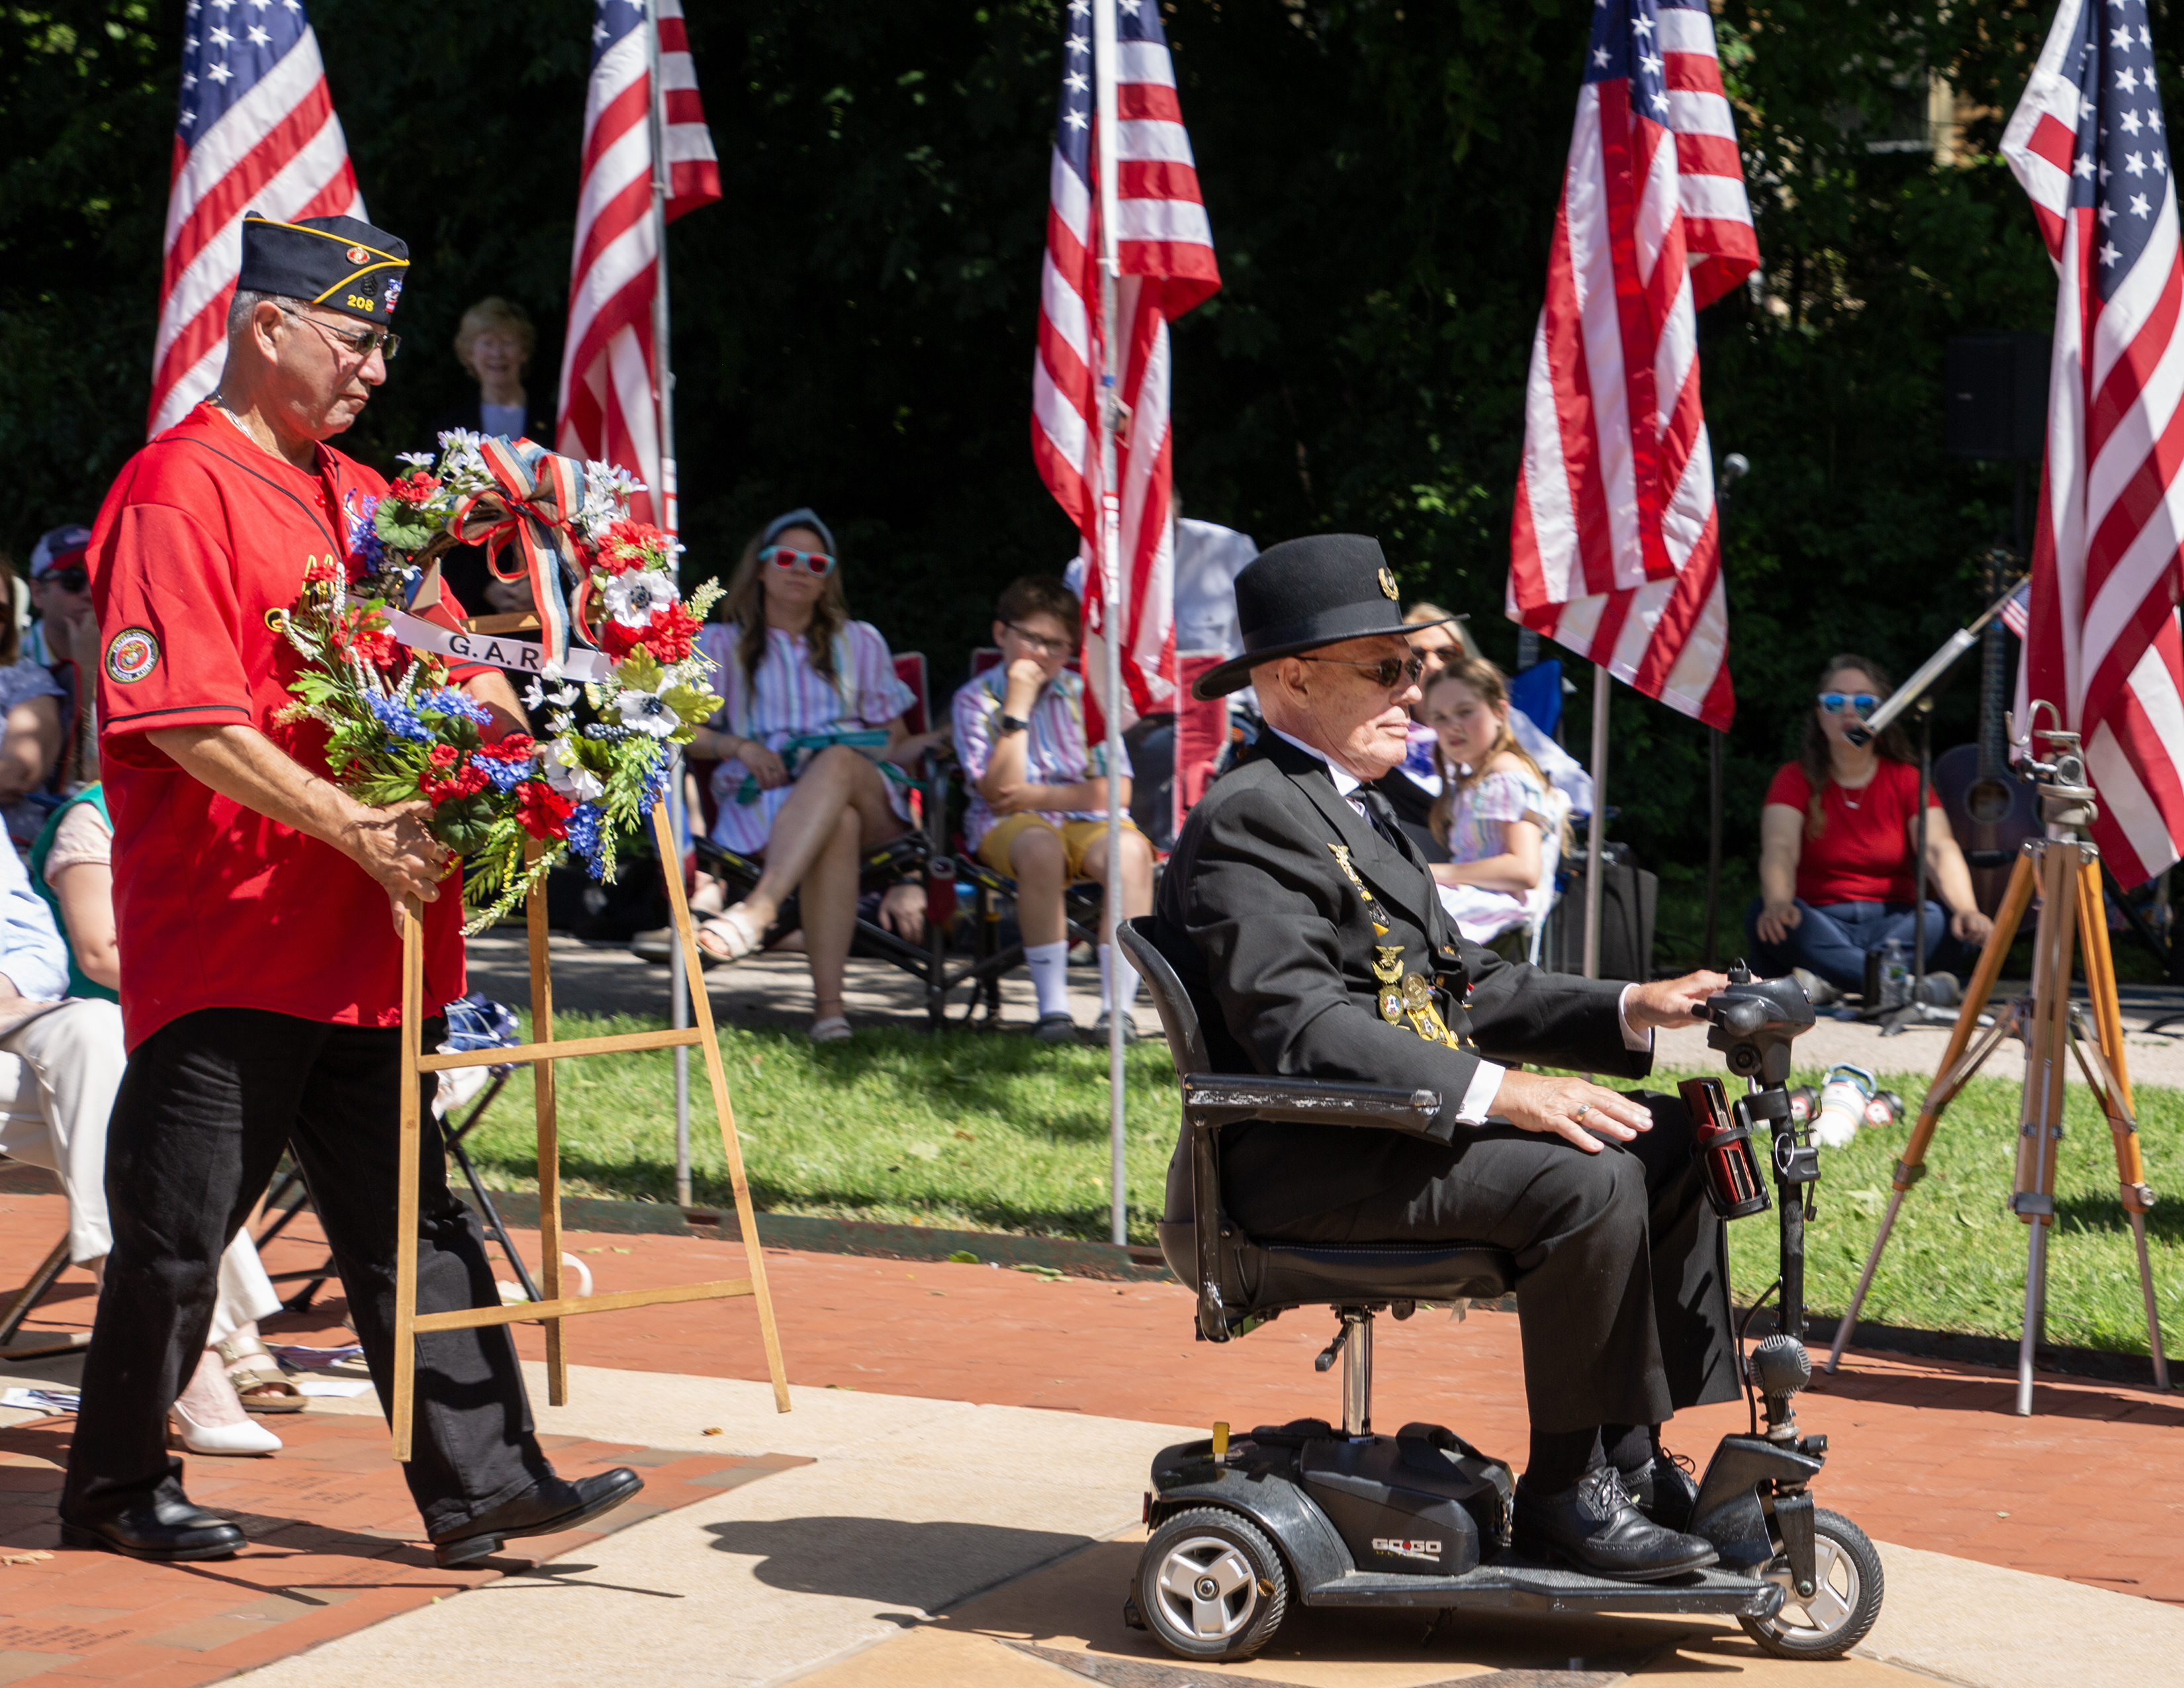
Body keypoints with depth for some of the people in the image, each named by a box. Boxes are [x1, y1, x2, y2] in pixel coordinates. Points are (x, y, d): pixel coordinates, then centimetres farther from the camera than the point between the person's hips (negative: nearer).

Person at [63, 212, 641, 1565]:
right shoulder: (176, 492, -11)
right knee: (179, 1227, 2)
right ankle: (116, 1490, 16)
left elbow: (449, 659, 23)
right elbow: (183, 716, -19)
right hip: (225, 939, -8)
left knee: (407, 1218, 8)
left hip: (367, 941, 8)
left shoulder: (360, 496, 17)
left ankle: (482, 1480, 9)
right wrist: (351, 826, -24)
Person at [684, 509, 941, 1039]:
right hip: (764, 803, -1)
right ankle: (827, 1003, -54)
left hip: (870, 800, 1)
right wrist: (739, 746, -8)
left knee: (838, 761, -39)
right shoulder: (720, 646, 21)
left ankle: (758, 910, -58)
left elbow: (895, 743, 22)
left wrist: (938, 743, -1)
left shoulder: (859, 643, 27)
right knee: (837, 824, -40)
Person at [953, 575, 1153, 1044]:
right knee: (1040, 849, -38)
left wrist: (1042, 796, -10)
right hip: (1007, 826, -2)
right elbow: (998, 792, -10)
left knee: (1129, 850, -33)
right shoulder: (976, 700, 4)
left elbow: (1116, 792, 2)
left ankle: (1118, 1007, -35)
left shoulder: (1084, 695, 10)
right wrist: (1018, 706, -12)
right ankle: (1052, 1007, -34)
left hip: (1086, 820, 2)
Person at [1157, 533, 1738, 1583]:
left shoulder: (1362, 813, 21)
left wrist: (1630, 1010, 7)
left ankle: (1630, 1456, 5)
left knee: (1668, 1144, 6)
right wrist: (1498, 1092, -32)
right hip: (1303, 1161, -11)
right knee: (1587, 1180, -26)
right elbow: (1298, 1027, -25)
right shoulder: (1248, 820, -14)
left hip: (1406, 1127, 11)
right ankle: (1567, 1491, -15)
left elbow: (1460, 982, 20)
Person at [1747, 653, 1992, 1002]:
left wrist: (1966, 909, -31)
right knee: (1765, 918, -35)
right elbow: (1779, 849, -14)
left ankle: (1828, 979, -35)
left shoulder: (1905, 778, 9)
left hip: (1892, 922, 1)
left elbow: (1939, 849, -9)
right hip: (1820, 923, -1)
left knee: (1960, 928, -29)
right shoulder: (1796, 778, 5)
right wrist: (1778, 904, -38)